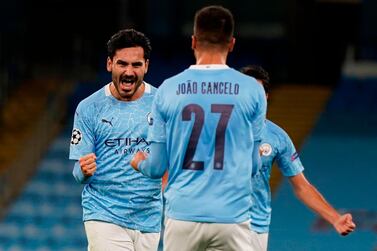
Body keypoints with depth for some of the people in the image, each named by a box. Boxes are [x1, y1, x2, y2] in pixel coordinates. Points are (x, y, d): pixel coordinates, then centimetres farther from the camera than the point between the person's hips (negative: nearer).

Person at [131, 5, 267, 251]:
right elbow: (253, 164, 7)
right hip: (232, 217, -1)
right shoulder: (253, 90, 0)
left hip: (182, 215, 1)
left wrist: (140, 163, 30)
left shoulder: (168, 90, 2)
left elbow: (157, 167, 6)